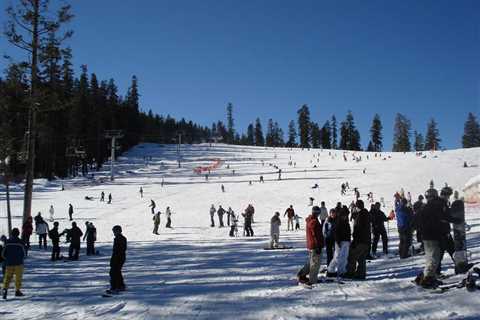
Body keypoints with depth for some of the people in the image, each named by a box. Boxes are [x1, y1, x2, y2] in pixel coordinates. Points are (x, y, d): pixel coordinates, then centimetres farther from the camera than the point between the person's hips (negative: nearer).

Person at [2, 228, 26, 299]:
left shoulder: (7, 242, -3)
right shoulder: (21, 242, -9)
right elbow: (24, 254, -2)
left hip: (9, 263, 2)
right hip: (18, 263, -2)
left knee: (7, 277, 6)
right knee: (18, 277, 10)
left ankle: (5, 289, -13)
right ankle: (17, 291, 13)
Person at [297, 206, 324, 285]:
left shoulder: (309, 220, 11)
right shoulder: (314, 222, -19)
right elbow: (316, 235, -21)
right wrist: (318, 246, -19)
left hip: (310, 245, 10)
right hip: (315, 245, -10)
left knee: (310, 262, 20)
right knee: (315, 263, -1)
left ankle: (301, 275, 21)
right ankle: (313, 279, 5)